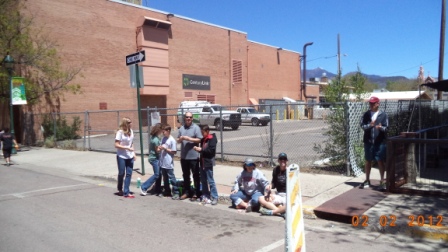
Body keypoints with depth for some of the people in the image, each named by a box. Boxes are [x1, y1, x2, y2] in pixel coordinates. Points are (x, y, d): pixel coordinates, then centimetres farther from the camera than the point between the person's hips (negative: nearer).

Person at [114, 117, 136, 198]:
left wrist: (133, 153, 7)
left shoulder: (131, 131, 4)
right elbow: (116, 145, -14)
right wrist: (127, 148, -21)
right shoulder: (120, 132, -13)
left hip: (130, 157, 5)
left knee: (129, 174, 3)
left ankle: (126, 192, 9)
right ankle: (120, 189, 34)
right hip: (121, 157, -5)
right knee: (121, 173, 9)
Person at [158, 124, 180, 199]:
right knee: (165, 178, 16)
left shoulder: (172, 140, -12)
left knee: (172, 178, -1)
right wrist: (159, 149, -6)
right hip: (162, 162, 7)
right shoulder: (163, 138, 8)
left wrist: (165, 148, -17)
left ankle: (176, 193, 6)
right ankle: (167, 191, 28)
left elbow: (174, 152, -13)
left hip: (169, 163, -7)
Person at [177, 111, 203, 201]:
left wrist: (188, 138, -19)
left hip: (193, 156, -5)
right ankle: (186, 192, 27)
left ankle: (196, 193, 12)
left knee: (196, 175, 4)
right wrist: (180, 139, -9)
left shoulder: (196, 127, -6)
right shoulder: (181, 128, 9)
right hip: (183, 156, 5)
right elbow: (178, 140, 13)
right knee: (185, 175, 15)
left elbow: (199, 140, -12)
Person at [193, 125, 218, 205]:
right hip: (202, 162, 8)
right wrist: (198, 149, 1)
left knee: (211, 181, -5)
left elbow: (212, 150, -20)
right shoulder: (203, 139, 14)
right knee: (203, 180, 13)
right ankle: (205, 196, 23)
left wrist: (201, 149, -17)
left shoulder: (212, 139, -10)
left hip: (208, 163, -8)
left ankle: (214, 197, 1)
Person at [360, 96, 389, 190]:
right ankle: (367, 180, 22)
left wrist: (381, 127, -27)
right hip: (368, 141, 3)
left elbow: (386, 127, -5)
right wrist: (370, 125, -21)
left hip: (380, 142, -3)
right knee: (368, 161, 11)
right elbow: (362, 125, -1)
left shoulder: (383, 114, 0)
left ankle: (382, 181, 7)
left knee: (380, 161, -2)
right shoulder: (366, 114, 6)